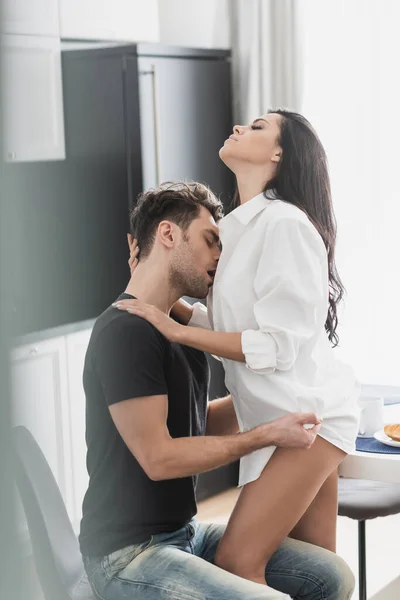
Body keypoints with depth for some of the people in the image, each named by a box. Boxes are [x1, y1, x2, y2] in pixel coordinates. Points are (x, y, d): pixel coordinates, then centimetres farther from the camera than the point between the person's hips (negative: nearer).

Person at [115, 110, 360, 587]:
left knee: (236, 563, -15)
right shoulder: (240, 226, 13)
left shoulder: (285, 222, -16)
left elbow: (278, 344, -20)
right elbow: (227, 328, 12)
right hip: (277, 413, 9)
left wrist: (176, 331, -18)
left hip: (305, 412, -9)